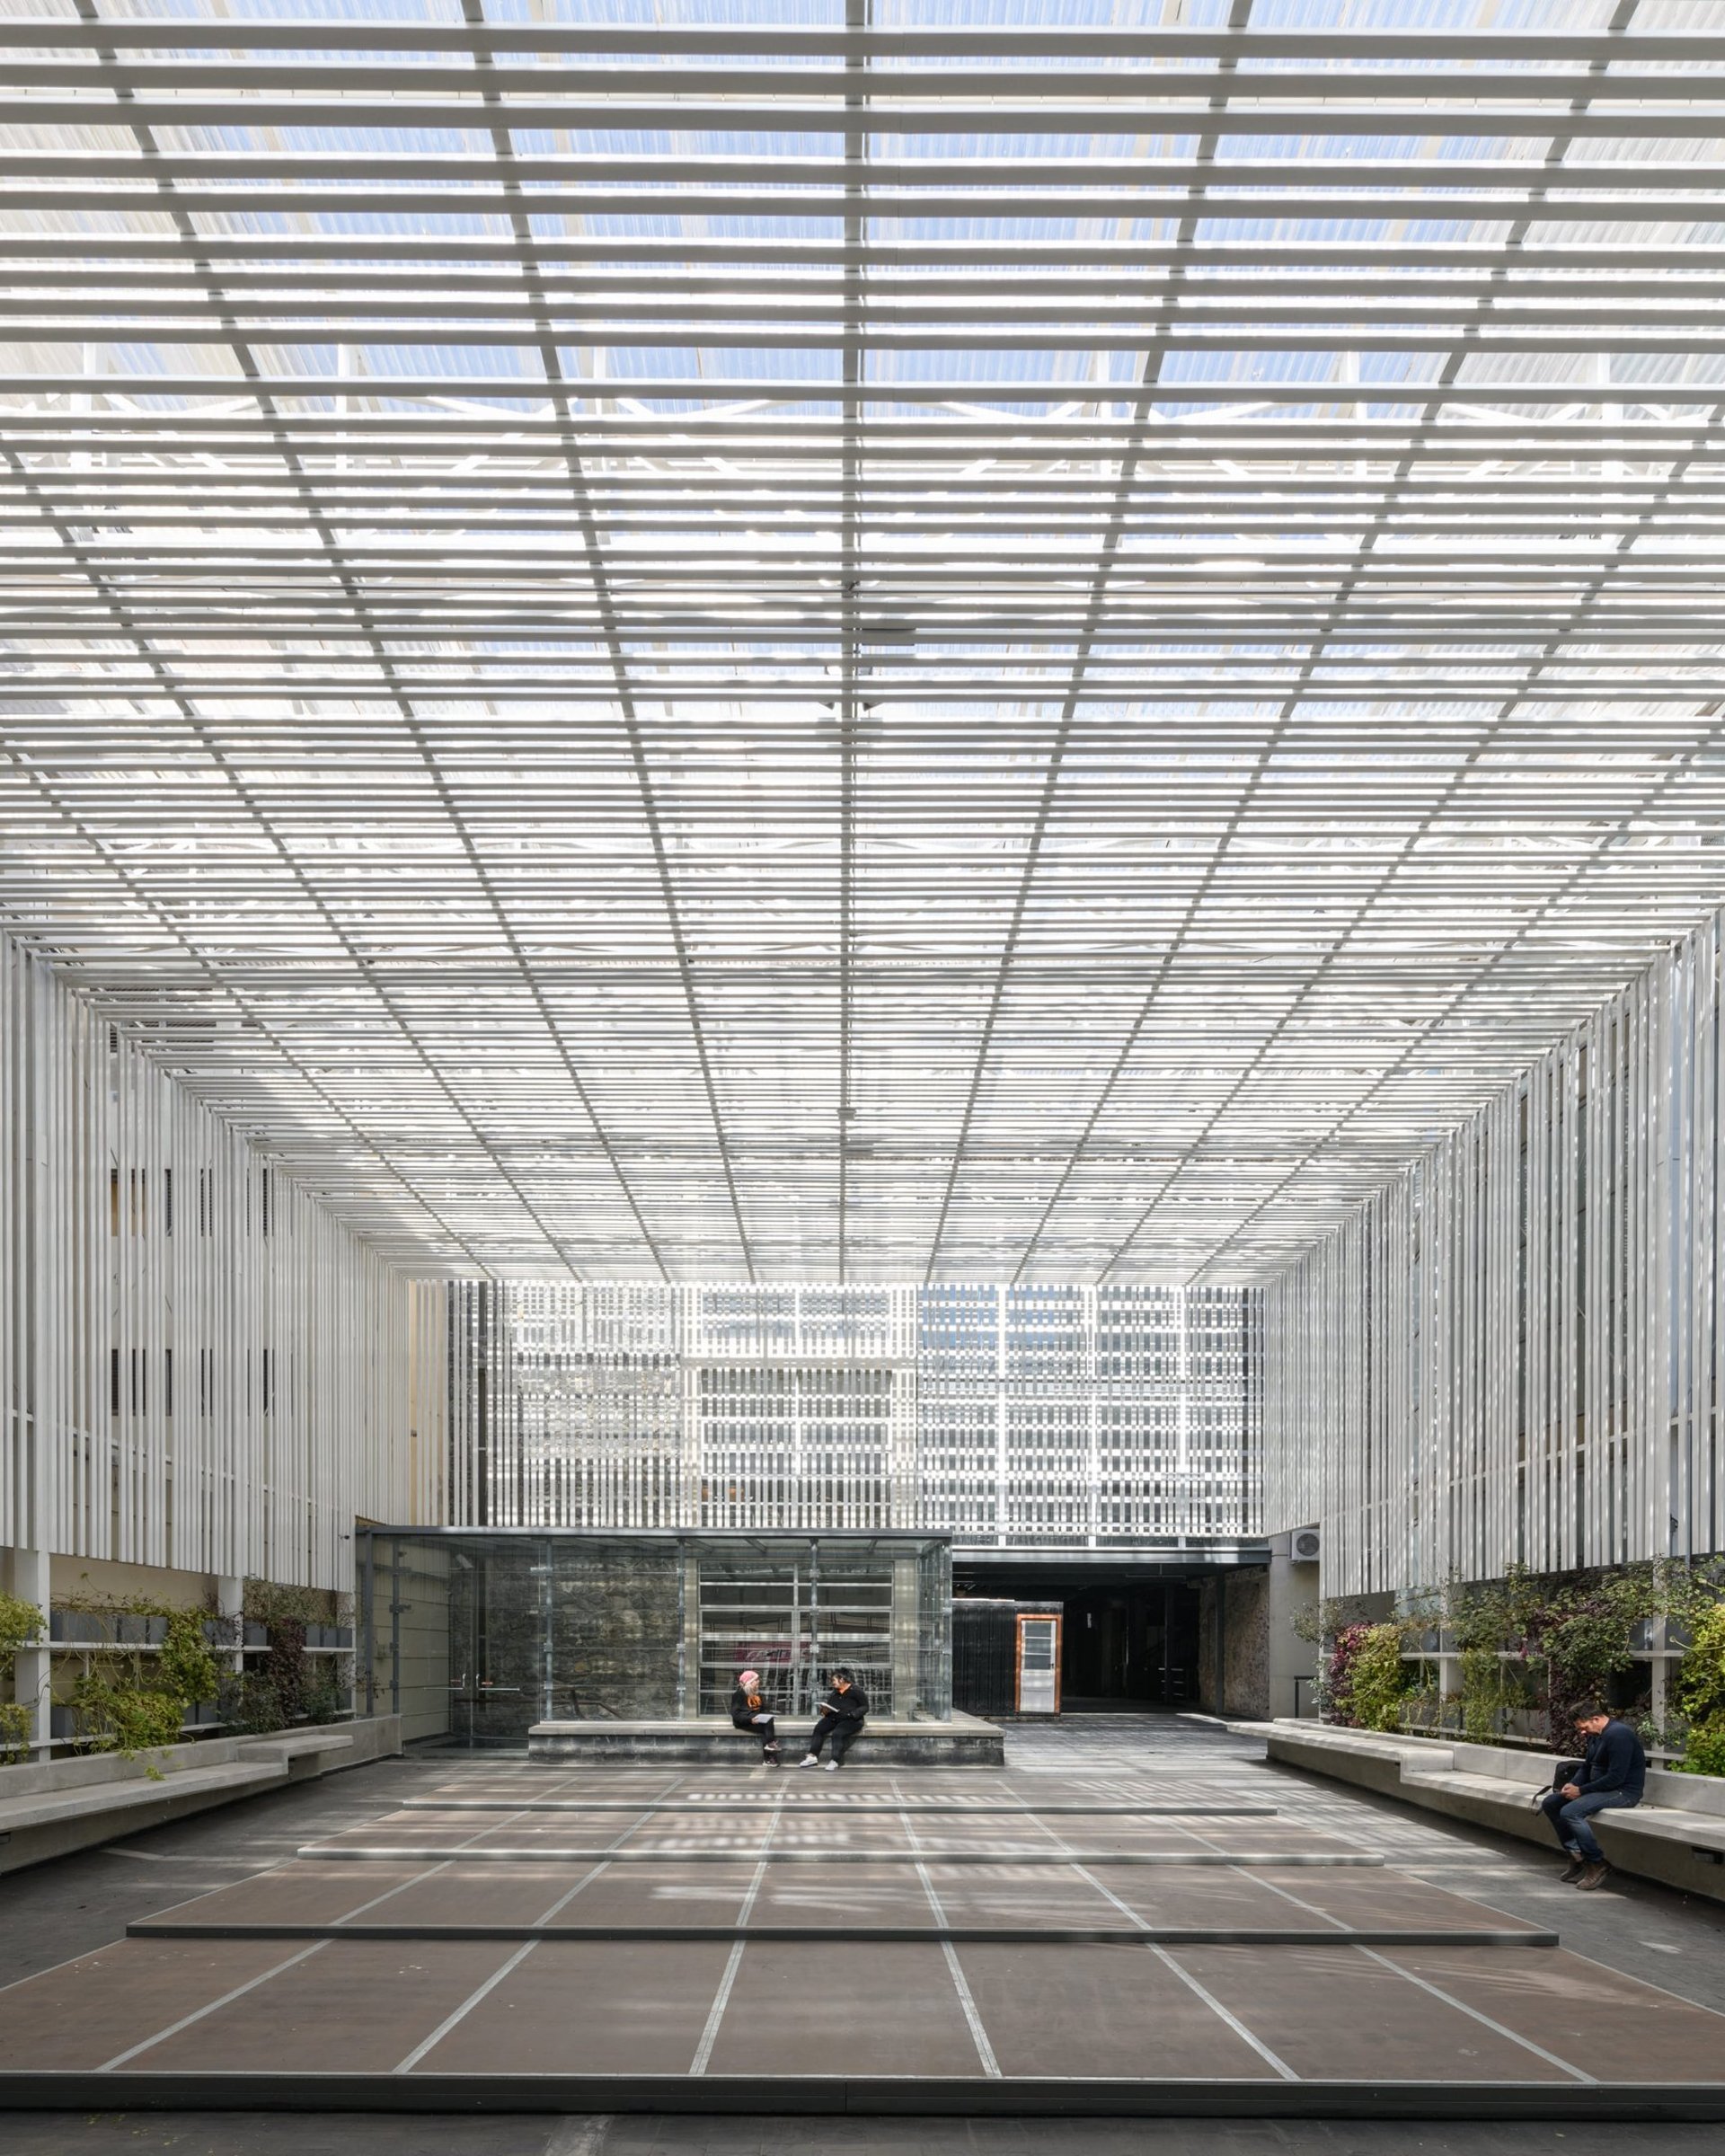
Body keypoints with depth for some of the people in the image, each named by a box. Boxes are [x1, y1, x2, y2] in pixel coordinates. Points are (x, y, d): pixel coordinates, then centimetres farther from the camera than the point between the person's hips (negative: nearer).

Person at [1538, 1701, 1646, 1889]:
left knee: (1570, 1812, -28)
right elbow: (1587, 1767, 20)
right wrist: (1573, 1785, -1)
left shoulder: (1618, 1734, -21)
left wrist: (1581, 1791, -20)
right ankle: (1576, 1854, 4)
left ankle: (1597, 1864, -14)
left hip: (1624, 1791, -10)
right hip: (1600, 1787, 10)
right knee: (1550, 1803, 4)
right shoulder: (1595, 1735, 10)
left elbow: (1616, 1777, -25)